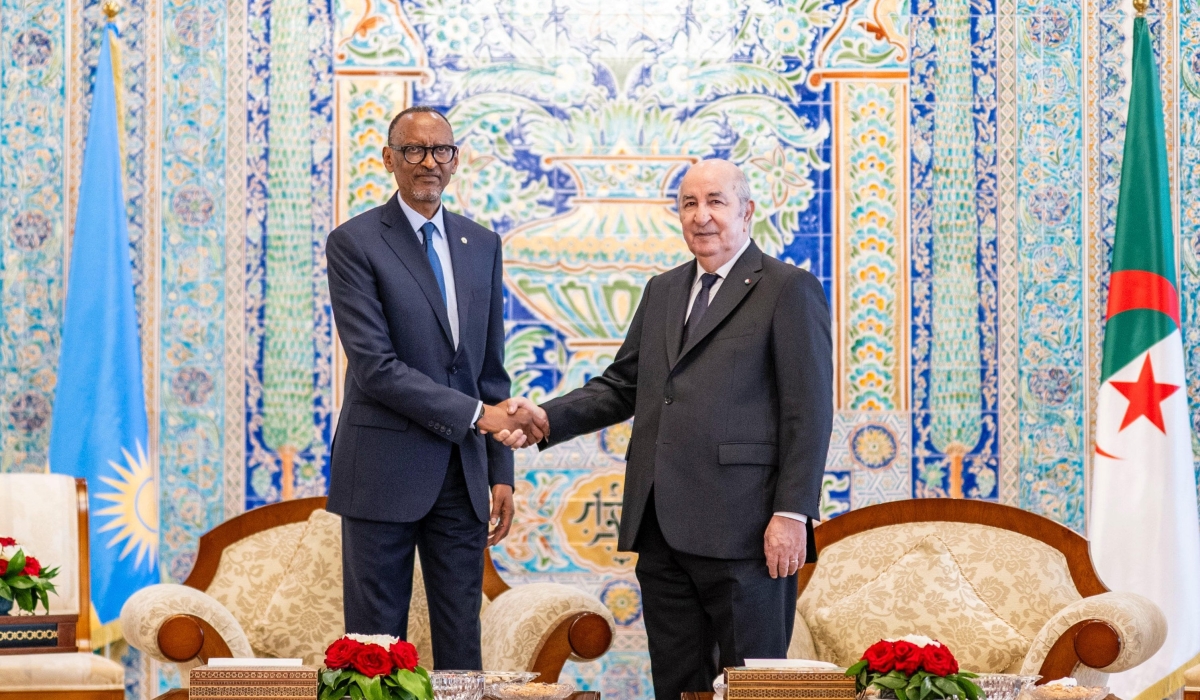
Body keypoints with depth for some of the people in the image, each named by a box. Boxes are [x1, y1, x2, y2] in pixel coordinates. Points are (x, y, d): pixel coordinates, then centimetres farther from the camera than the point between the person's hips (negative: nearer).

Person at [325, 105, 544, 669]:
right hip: (385, 473, -5)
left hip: (462, 474, 5)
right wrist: (477, 414, -17)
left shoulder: (482, 245, 12)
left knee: (462, 639, 8)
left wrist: (501, 472, 8)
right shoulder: (354, 243, -5)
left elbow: (490, 366, 14)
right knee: (377, 639, 1)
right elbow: (375, 366, -14)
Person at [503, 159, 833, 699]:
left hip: (741, 530, -6)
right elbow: (621, 386, 20)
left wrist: (792, 513, -15)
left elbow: (809, 412, -7)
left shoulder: (788, 290, -2)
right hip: (662, 528, 7)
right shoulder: (662, 292, 20)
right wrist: (547, 418, 3)